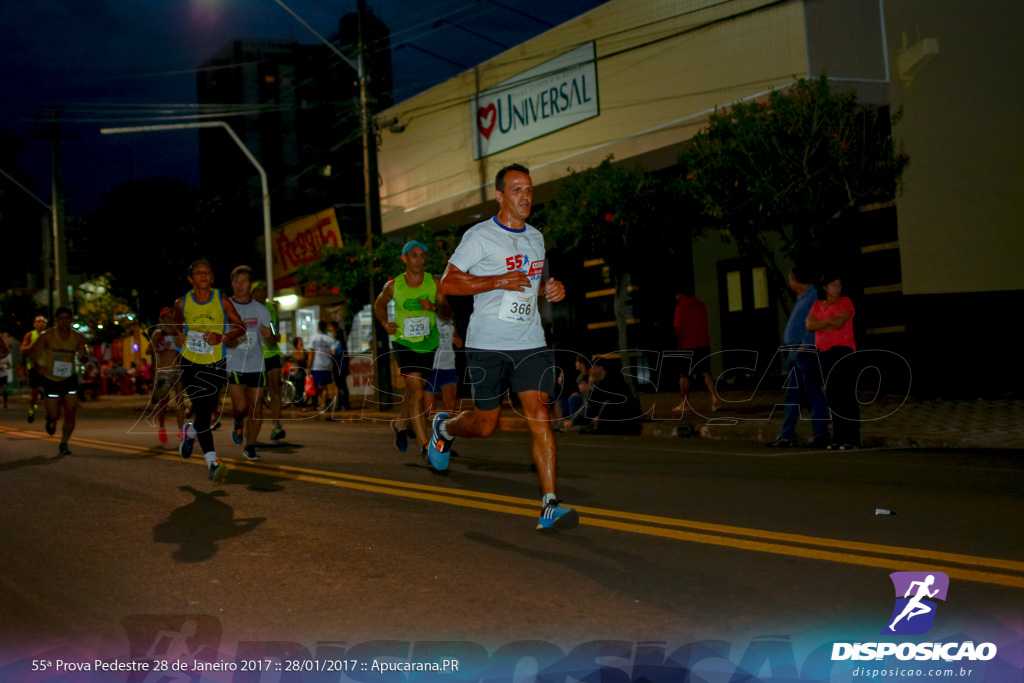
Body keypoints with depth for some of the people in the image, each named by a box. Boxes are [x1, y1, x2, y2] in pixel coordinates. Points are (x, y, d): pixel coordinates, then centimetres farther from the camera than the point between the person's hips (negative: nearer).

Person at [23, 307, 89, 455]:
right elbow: (30, 351, -8)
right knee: (54, 415, -2)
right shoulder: (47, 335, -9)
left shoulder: (77, 337, -2)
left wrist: (83, 357, -20)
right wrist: (37, 365, -26)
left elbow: (83, 357, 6)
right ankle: (50, 420, 37)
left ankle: (64, 444, 13)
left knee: (70, 414, -5)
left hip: (69, 380, 2)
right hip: (50, 380, -2)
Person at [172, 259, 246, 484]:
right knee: (202, 411, -12)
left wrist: (222, 337, -20)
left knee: (208, 410, 5)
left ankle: (190, 432, 42)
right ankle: (213, 462, -11)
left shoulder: (222, 300, -6)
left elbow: (241, 327, -4)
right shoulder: (182, 303, -2)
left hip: (215, 364, 1)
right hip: (190, 363, -1)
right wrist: (180, 336, 3)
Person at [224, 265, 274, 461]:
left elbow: (270, 341, 12)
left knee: (256, 407, 1)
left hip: (257, 365, 3)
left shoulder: (261, 309, 8)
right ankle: (238, 423, 22)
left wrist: (269, 335, -13)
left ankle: (250, 446, 14)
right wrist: (226, 342, -19)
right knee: (240, 406, -13)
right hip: (232, 364, -3)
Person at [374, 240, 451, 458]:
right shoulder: (393, 286, -6)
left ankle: (400, 424, 46)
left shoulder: (434, 283, -4)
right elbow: (379, 304, 13)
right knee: (416, 392, -17)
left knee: (415, 390, 17)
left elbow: (448, 313, -4)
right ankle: (425, 445, -17)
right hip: (404, 343, -3)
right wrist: (385, 323, -5)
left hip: (428, 344, 3)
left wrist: (434, 306, -25)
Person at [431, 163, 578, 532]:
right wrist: (500, 281, -19)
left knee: (539, 415, -10)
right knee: (486, 425, 6)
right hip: (487, 345, -4)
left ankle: (549, 507, -10)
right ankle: (444, 427, 41)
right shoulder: (480, 236, -5)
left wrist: (550, 289, 5)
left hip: (530, 343, 4)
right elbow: (448, 283, -10)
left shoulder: (535, 237, 14)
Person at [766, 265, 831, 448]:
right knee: (792, 395, 10)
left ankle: (821, 435, -1)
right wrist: (786, 339, 12)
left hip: (806, 352, -10)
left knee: (813, 394, -6)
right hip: (794, 352, 10)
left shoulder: (814, 296, -10)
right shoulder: (800, 298, 20)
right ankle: (787, 436, 14)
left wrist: (805, 345, -21)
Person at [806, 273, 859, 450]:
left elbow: (840, 323, -13)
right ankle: (838, 438, 11)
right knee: (832, 397, 6)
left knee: (847, 396, -8)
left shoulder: (845, 302, 2)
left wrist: (819, 325, -1)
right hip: (825, 354, 6)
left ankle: (852, 439, -9)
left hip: (843, 350, -5)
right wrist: (830, 321, -8)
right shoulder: (817, 305, 16)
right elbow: (809, 324, 1)